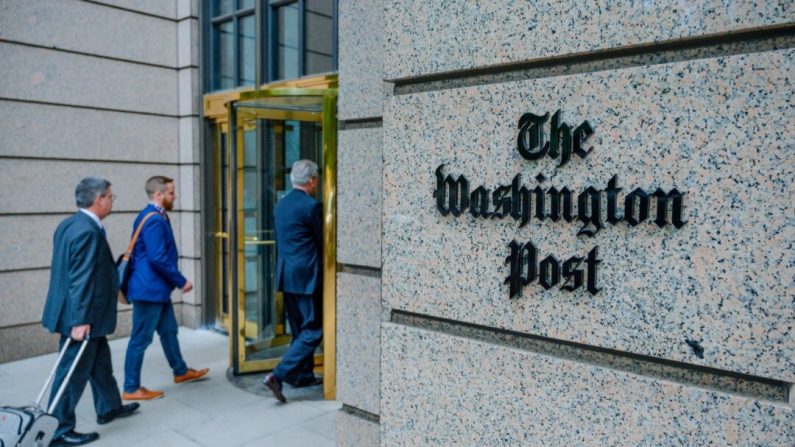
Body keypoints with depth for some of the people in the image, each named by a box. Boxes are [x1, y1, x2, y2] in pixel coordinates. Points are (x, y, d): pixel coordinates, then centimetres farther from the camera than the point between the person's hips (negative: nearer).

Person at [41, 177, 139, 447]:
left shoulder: (69, 224, 9)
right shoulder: (88, 231, -23)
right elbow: (81, 280, -25)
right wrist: (81, 320, -24)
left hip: (85, 315, 10)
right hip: (82, 318, -10)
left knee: (100, 362, 23)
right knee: (74, 372, 2)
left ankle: (109, 408, 39)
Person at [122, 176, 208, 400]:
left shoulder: (153, 216, 12)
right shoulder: (154, 220, -20)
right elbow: (158, 258, -27)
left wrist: (174, 281, 20)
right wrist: (181, 281, -17)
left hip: (157, 288, 11)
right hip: (149, 289, -11)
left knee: (169, 330, 21)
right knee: (141, 339, 0)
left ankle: (181, 371, 36)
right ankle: (131, 389, 11)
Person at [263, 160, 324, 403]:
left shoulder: (281, 204, 11)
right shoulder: (312, 206, -14)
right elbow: (322, 240, -6)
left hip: (287, 274, 9)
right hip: (307, 276, -9)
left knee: (299, 329, 17)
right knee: (312, 330, -2)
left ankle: (304, 375, 25)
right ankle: (278, 375, -9)